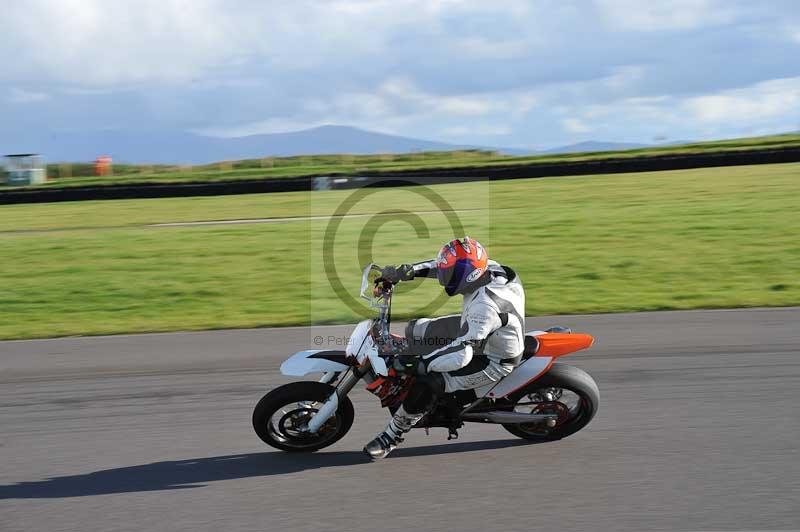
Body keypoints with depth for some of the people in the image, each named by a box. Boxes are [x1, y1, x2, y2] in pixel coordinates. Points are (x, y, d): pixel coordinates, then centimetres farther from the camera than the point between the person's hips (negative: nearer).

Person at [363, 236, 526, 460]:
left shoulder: (484, 306, -40)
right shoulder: (486, 267, -15)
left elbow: (462, 355, -43)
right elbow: (442, 265, 2)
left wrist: (420, 365, -33)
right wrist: (406, 271, -9)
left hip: (493, 361, -9)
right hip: (476, 333, 9)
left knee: (426, 382, -22)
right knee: (415, 330, 10)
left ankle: (392, 436, -2)